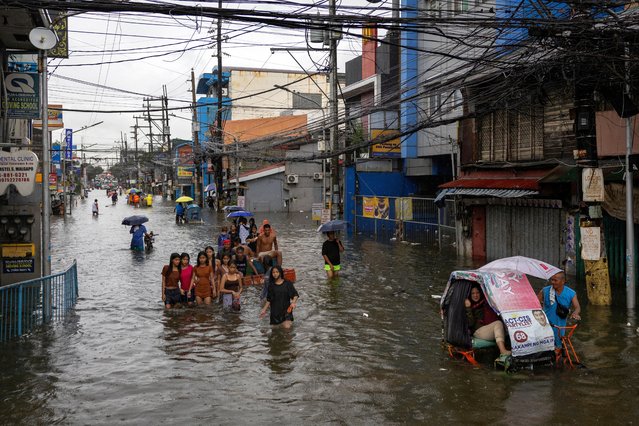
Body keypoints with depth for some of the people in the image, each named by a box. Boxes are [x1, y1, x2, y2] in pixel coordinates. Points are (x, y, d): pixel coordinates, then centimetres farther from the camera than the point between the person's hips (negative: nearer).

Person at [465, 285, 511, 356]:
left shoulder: (484, 303, 20)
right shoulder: (469, 308, 4)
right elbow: (470, 324, -11)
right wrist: (468, 308, -19)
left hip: (490, 331, 5)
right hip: (478, 331, -5)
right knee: (498, 324, -29)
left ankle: (503, 350, -43)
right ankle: (503, 351, -45)